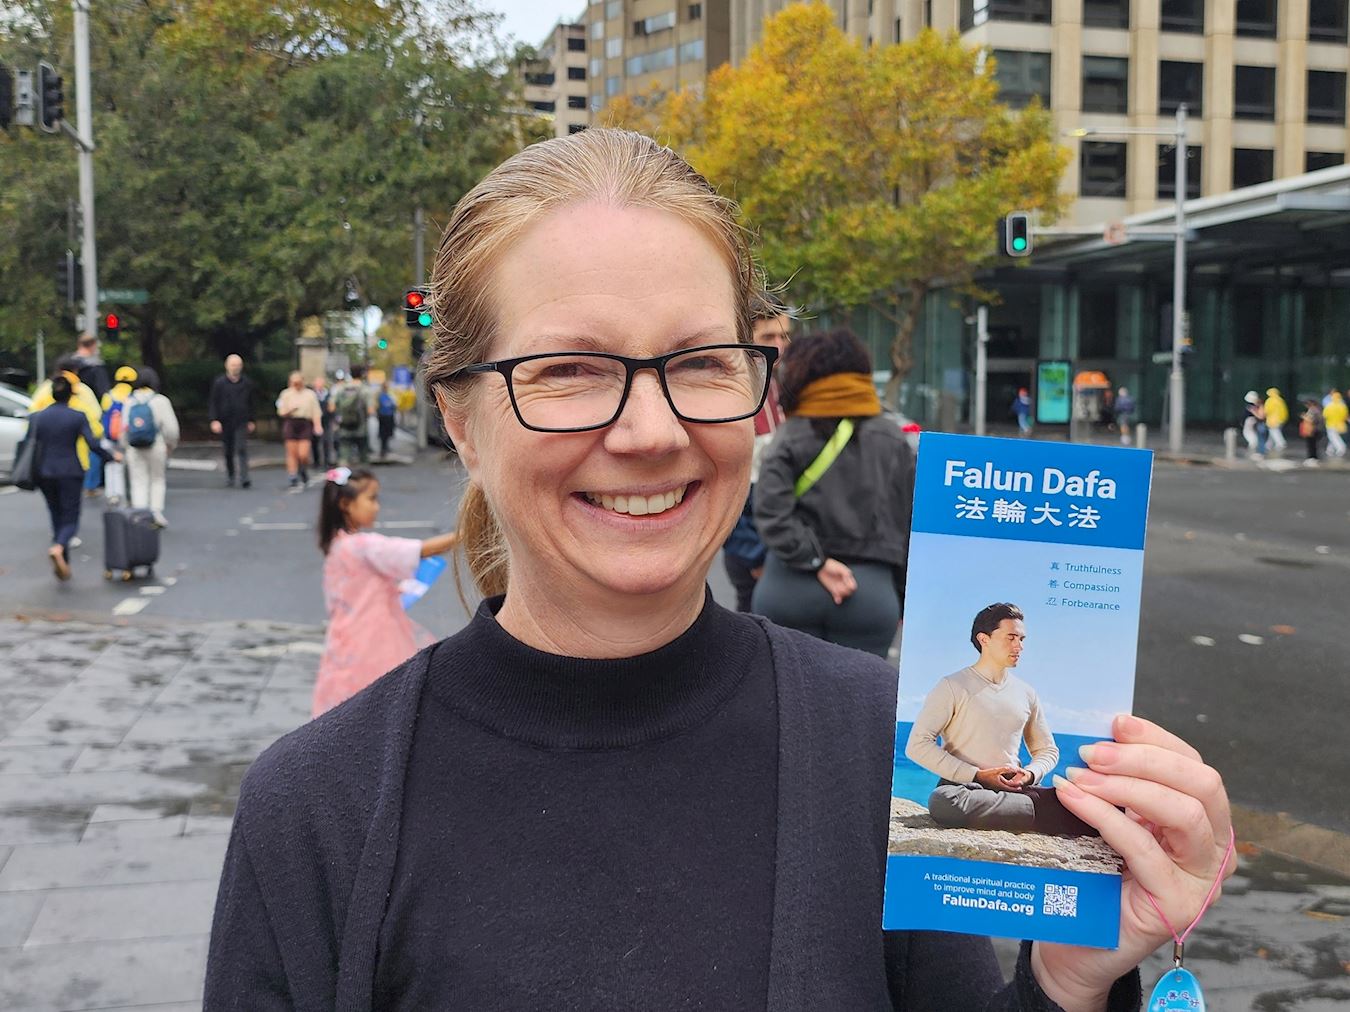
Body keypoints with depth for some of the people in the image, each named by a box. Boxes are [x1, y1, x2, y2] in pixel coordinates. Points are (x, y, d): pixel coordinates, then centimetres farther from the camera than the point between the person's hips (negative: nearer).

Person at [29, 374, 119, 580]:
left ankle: (64, 564, 16)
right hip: (70, 473, -3)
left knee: (57, 518, 16)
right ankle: (58, 548, -29)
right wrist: (112, 456, 4)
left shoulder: (37, 417, 2)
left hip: (45, 474, 3)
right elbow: (93, 444, -11)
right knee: (70, 520, 2)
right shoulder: (78, 416, -7)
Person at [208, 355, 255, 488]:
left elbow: (250, 403, 13)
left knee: (242, 449, -12)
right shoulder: (219, 383, 1)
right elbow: (213, 403, 1)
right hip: (225, 422, 1)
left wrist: (251, 421, 12)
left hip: (241, 423, -1)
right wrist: (214, 420, -9)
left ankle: (244, 478, -16)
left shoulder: (247, 383, 5)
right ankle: (229, 478, 21)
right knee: (228, 452, 9)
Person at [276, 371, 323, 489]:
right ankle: (293, 481, 3)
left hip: (305, 424, -1)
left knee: (303, 455, -9)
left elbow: (316, 412, 4)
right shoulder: (286, 394, 8)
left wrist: (318, 425, -11)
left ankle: (304, 475, 20)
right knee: (292, 453, -2)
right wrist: (290, 411, -14)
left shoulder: (310, 394, 7)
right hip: (290, 423, 1)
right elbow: (281, 413, 6)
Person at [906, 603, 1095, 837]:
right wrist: (977, 775, -13)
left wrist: (1029, 774, -2)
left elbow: (1047, 750, 23)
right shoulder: (953, 687, -1)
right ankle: (1039, 810, -28)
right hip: (966, 787, -2)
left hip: (1014, 789, 2)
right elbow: (917, 745, -9)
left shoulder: (1025, 693, 15)